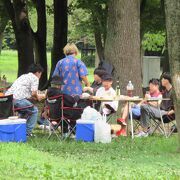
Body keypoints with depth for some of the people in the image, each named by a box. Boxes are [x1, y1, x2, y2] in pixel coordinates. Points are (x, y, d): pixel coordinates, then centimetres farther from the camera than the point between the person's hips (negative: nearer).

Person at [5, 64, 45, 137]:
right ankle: (28, 132, 5)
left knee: (23, 110, 32)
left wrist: (36, 97, 39)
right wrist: (37, 97, 16)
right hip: (17, 100, -8)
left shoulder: (23, 76, 32)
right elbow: (33, 93, -5)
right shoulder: (34, 78, 7)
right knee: (34, 110, 9)